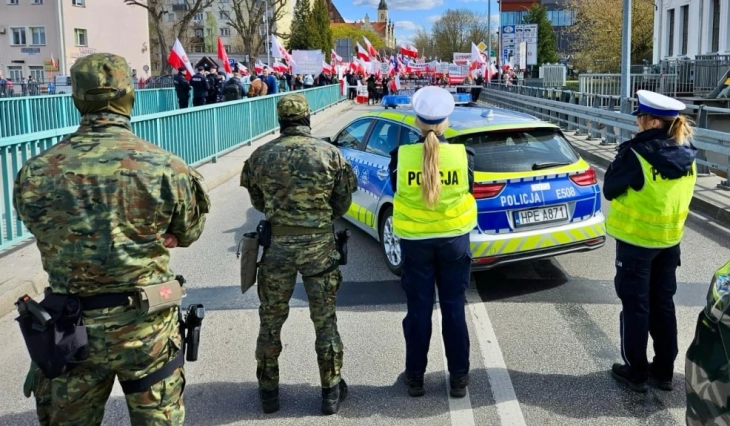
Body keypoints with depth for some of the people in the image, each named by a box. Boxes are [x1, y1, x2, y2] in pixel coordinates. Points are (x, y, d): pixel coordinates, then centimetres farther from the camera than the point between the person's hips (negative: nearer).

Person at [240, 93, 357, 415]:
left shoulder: (261, 155, -3)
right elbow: (342, 204, 0)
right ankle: (331, 391, 21)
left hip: (277, 245, 1)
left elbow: (258, 202, 8)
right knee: (325, 322, 12)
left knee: (271, 320, 16)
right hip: (319, 246, -1)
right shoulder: (330, 153, -6)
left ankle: (268, 391, 26)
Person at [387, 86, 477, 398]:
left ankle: (415, 378, 21)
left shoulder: (401, 155, -12)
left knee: (418, 310, 10)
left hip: (415, 241, 0)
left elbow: (395, 189, 2)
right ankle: (459, 378, 20)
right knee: (454, 308, 11)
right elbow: (469, 189, 4)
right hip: (454, 239, 1)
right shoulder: (462, 154, -10)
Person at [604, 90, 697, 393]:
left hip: (636, 240, -6)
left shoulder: (637, 154, -22)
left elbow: (609, 190, -11)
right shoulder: (687, 157, -1)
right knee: (663, 303, 16)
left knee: (636, 306, 6)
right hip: (670, 239, 6)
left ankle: (635, 372, 16)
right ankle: (664, 371, 26)